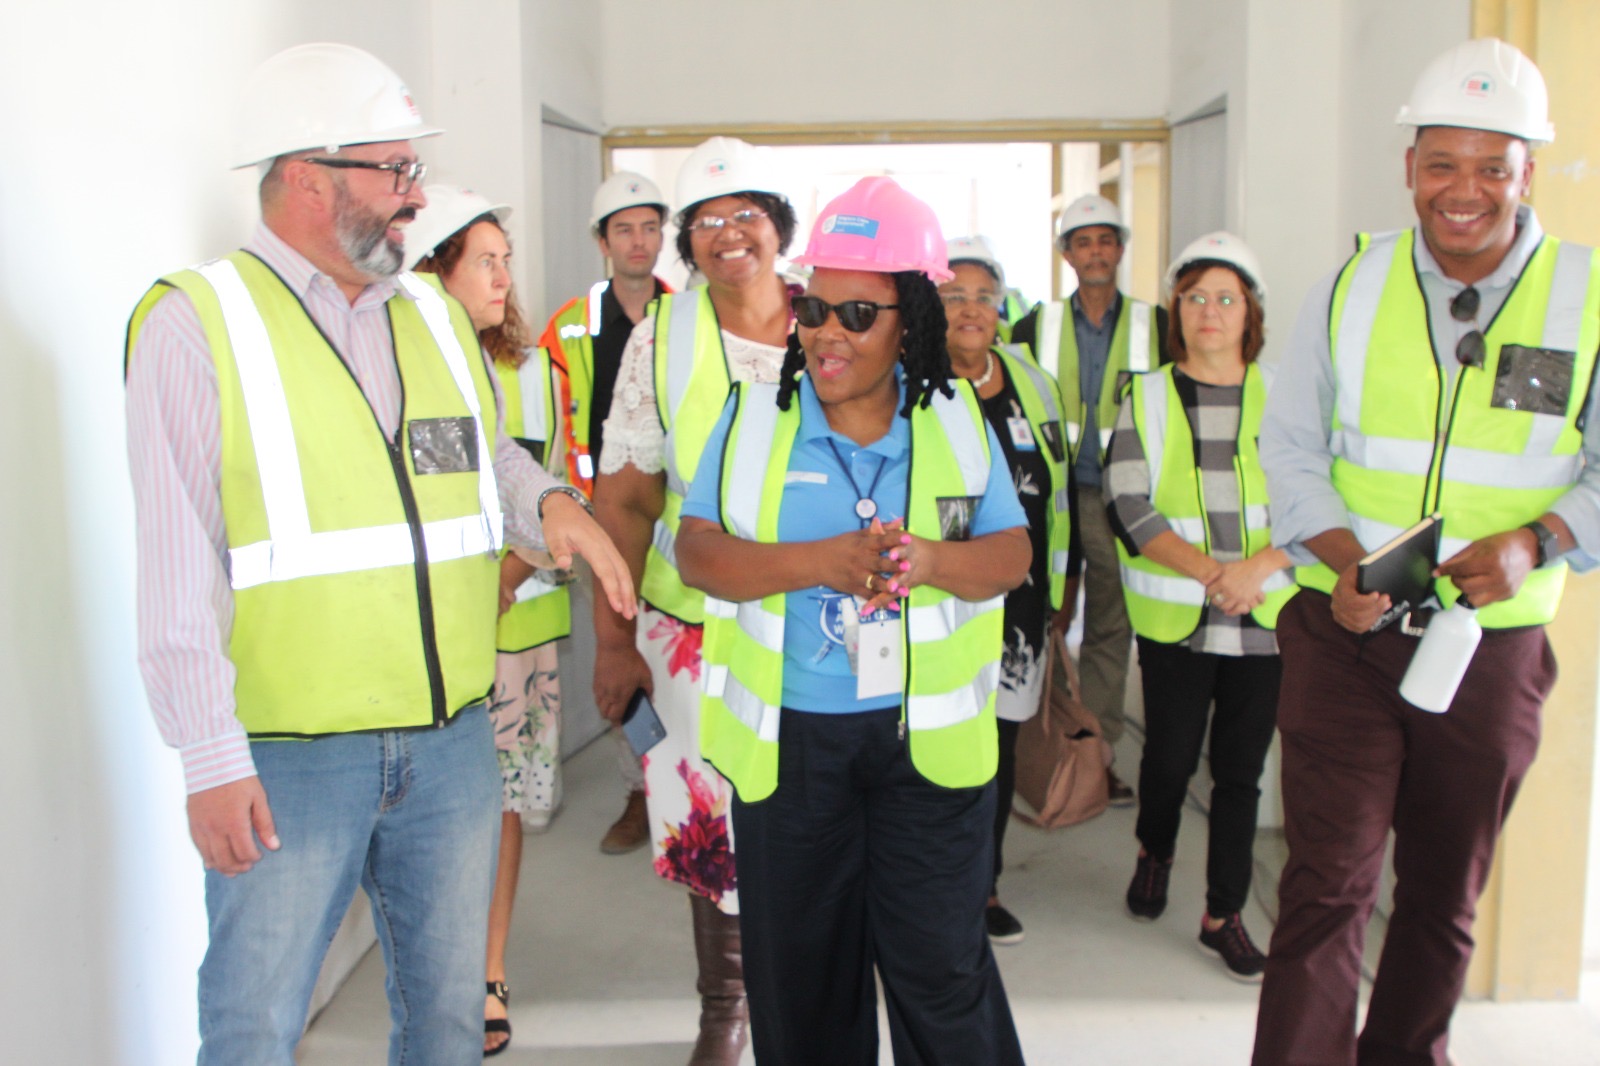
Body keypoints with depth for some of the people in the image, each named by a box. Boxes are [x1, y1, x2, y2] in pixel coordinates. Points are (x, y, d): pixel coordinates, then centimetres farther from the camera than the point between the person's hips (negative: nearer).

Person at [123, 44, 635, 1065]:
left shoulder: (436, 313, 11)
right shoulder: (196, 322, -6)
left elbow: (488, 451, 23)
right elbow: (179, 566, -9)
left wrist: (548, 499, -1)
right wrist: (212, 757, -13)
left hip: (453, 740, 5)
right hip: (291, 757, -5)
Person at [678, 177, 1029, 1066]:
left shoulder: (955, 416, 3)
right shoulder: (756, 416, 1)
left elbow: (1012, 553, 1)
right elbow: (699, 553, -7)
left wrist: (931, 559, -21)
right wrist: (820, 562, -23)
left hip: (927, 734, 0)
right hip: (789, 734, 1)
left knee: (941, 962, 5)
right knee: (800, 965, 14)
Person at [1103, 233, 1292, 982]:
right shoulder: (1147, 398, 5)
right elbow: (1129, 508, -5)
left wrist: (1257, 566, -17)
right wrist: (1210, 571, -17)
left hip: (1266, 613, 0)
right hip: (1173, 616, 0)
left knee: (1241, 767, 5)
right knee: (1171, 756, 8)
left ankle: (1224, 914, 20)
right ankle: (1154, 854, 39)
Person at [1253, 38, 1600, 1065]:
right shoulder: (1350, 287, 0)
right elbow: (1291, 450, 2)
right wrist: (1342, 554, -15)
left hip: (1496, 640, 1)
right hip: (1345, 630, -1)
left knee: (1447, 893, 16)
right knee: (1328, 884, -6)